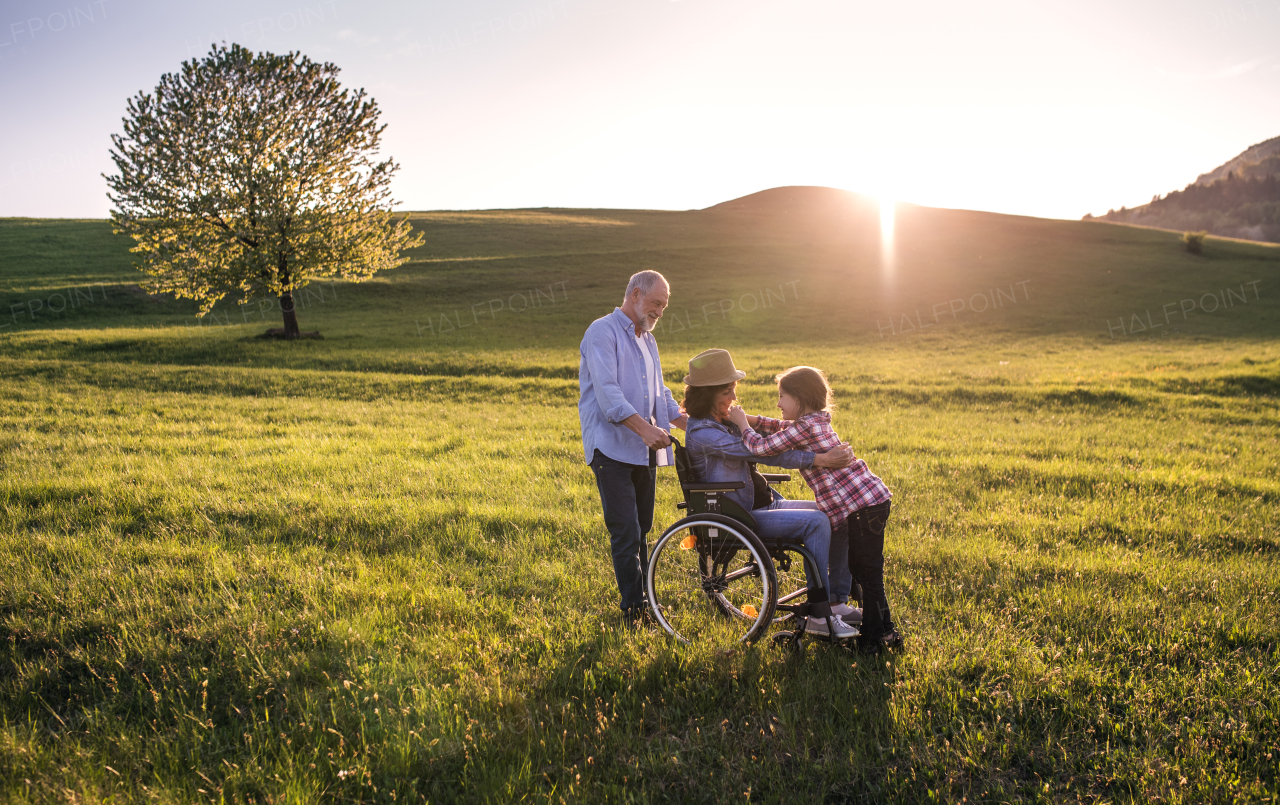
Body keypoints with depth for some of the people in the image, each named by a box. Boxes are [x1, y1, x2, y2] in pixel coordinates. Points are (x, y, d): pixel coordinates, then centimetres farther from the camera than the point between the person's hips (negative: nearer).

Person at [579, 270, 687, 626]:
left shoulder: (647, 339, 22)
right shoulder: (603, 332, -6)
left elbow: (660, 393, 26)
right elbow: (607, 391, -19)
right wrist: (644, 428, -29)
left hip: (644, 450, 8)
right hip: (612, 447, -8)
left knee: (641, 530, 11)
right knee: (626, 531, -9)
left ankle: (645, 599, 18)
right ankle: (633, 608, -2)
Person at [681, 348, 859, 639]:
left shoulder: (725, 421, 13)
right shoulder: (701, 432, -18)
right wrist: (819, 459, -29)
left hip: (761, 504, 10)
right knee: (816, 521, -24)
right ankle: (819, 616, -17)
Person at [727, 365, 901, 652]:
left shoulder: (806, 426, -15)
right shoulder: (813, 422, 15)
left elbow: (762, 447, -15)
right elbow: (780, 428, 30)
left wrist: (742, 424, 1)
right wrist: (751, 420, 15)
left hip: (864, 504, -10)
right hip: (871, 498, 10)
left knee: (867, 572, -2)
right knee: (860, 567, 19)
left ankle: (875, 637, 6)